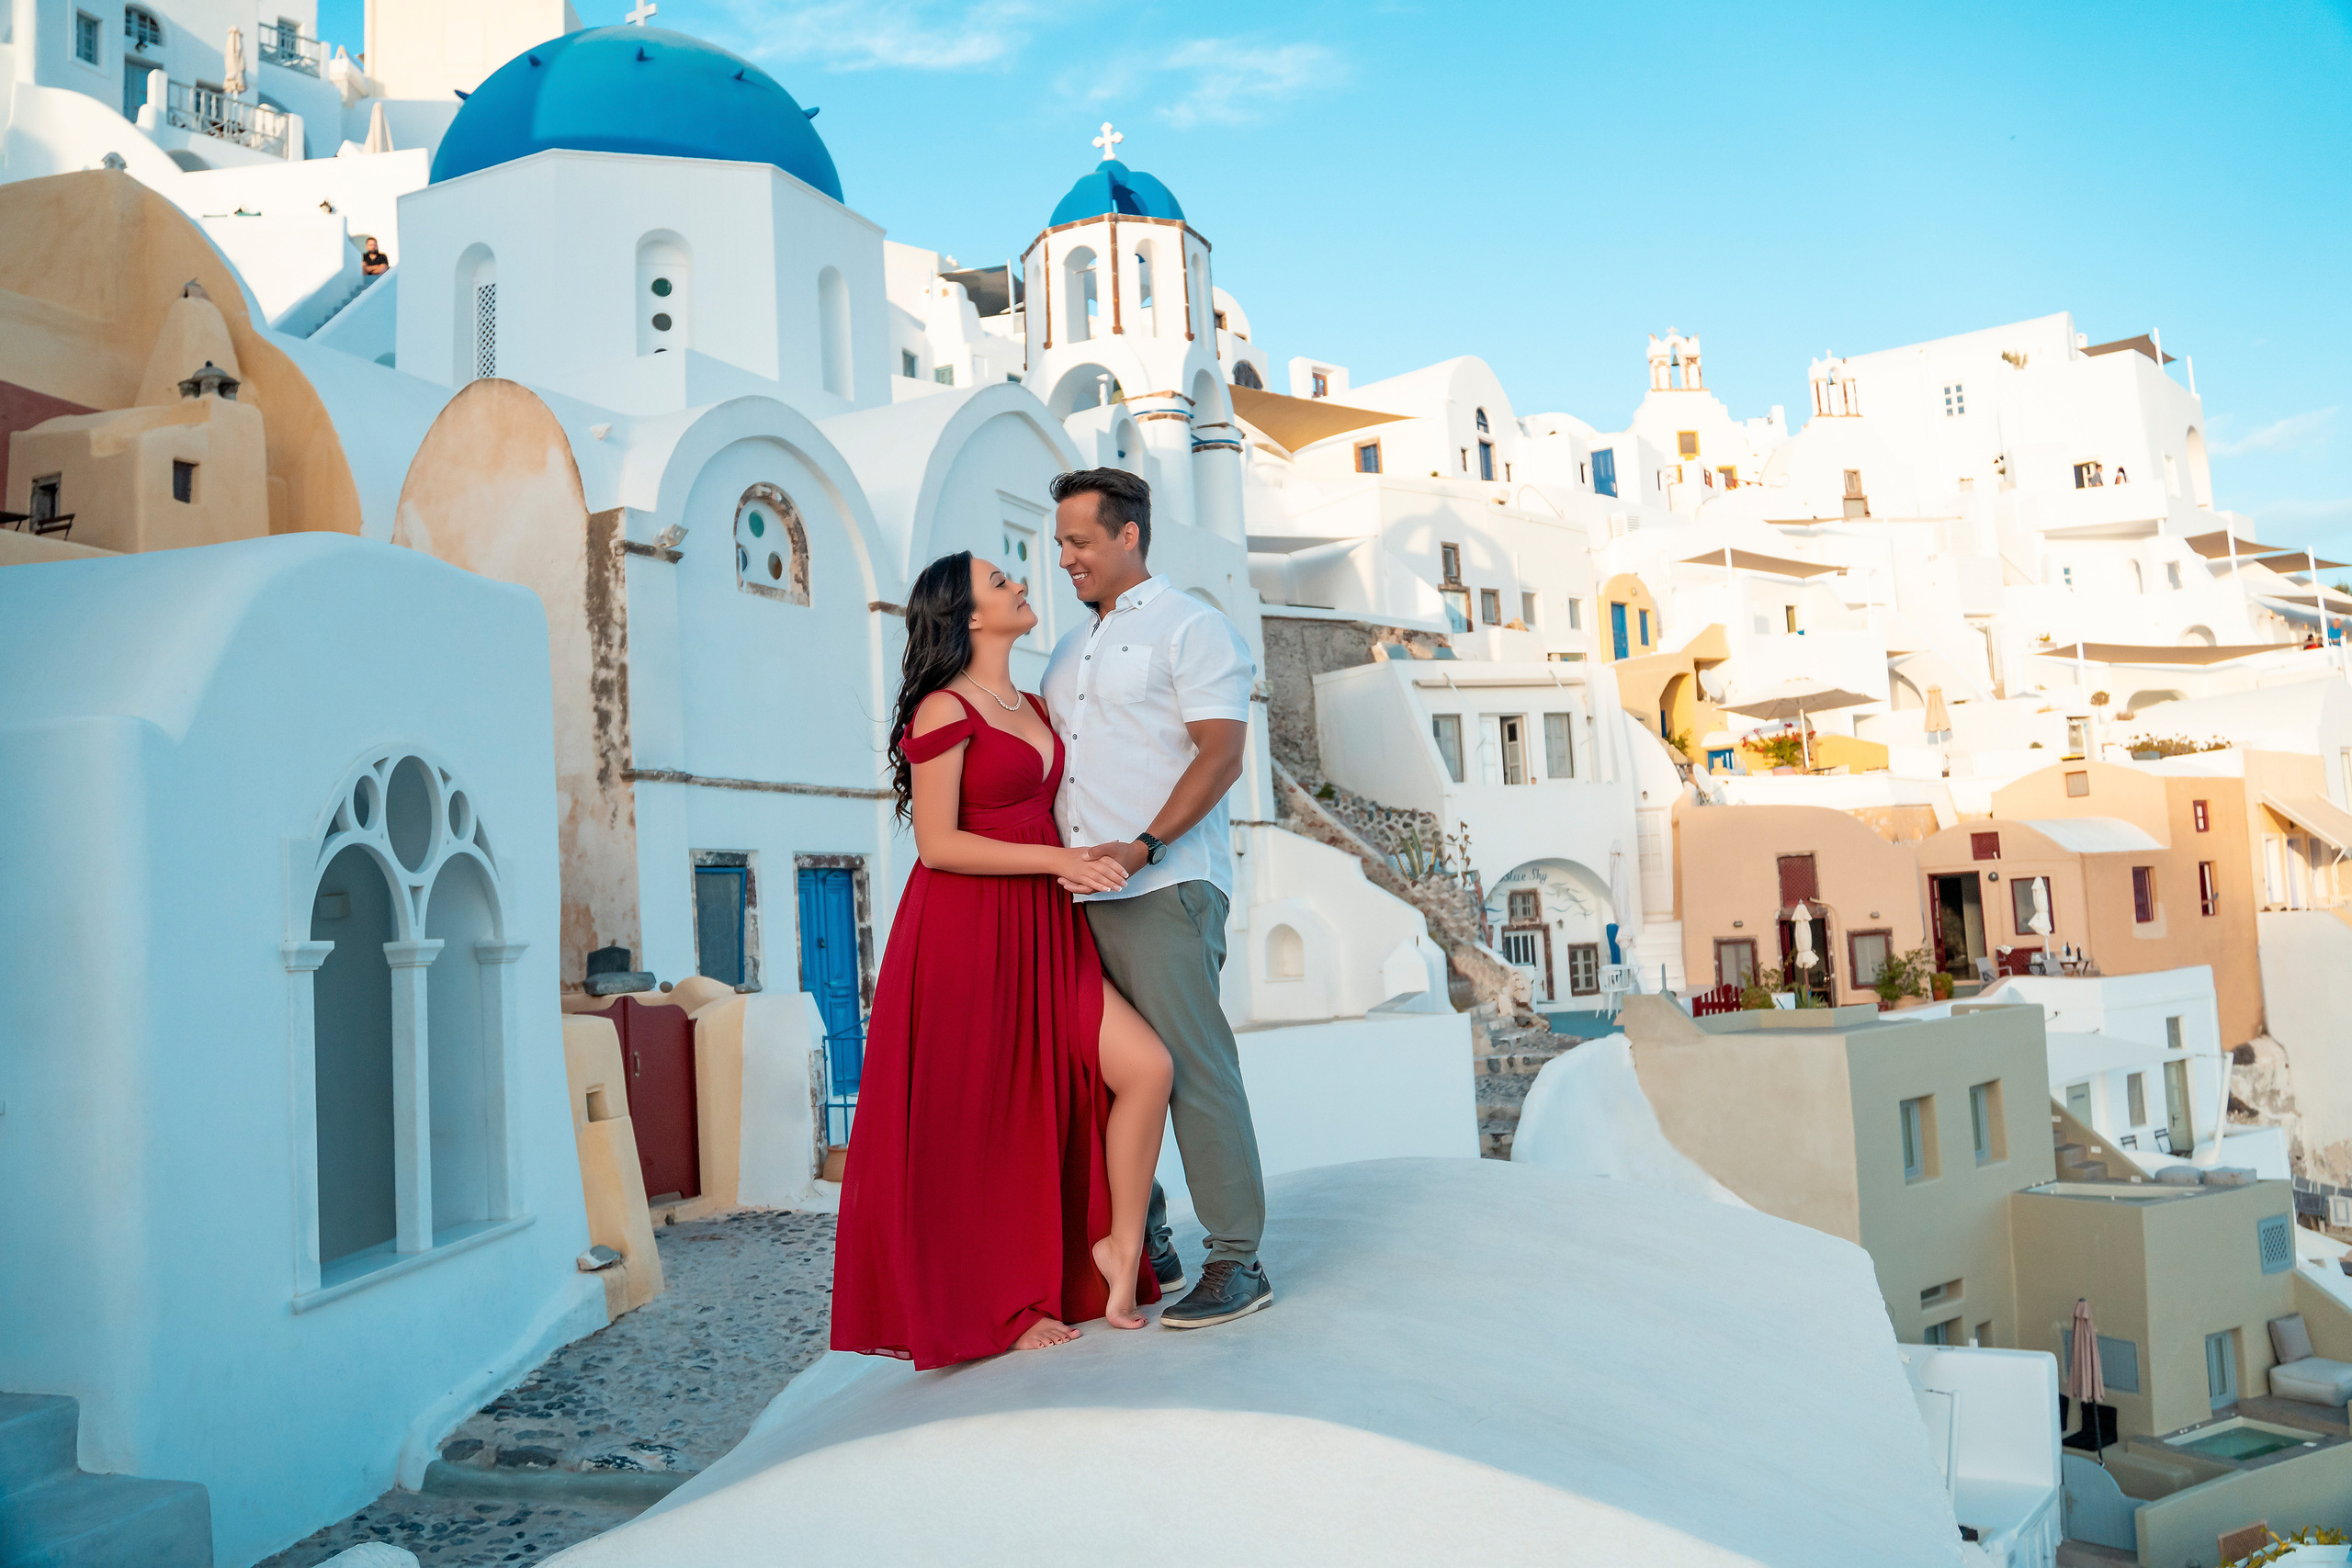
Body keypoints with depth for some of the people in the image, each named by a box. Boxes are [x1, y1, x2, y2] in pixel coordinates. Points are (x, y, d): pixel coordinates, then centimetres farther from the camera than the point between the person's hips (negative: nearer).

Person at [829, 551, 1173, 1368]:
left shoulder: (1033, 706, 16)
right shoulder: (944, 709, -9)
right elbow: (938, 843, -15)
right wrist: (1056, 860, -17)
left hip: (1042, 934, 7)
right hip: (965, 934, -7)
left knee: (1148, 1065, -6)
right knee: (981, 1125, 3)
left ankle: (1118, 1247, 10)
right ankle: (993, 1307, 19)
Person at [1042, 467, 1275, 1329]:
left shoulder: (1189, 627, -1)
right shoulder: (1070, 649, 23)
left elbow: (1221, 752, -11)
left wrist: (1143, 846, -21)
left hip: (1164, 886, -8)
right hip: (1080, 894, 8)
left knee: (1192, 1066, -8)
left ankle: (1237, 1262, -1)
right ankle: (1142, 1247, 19)